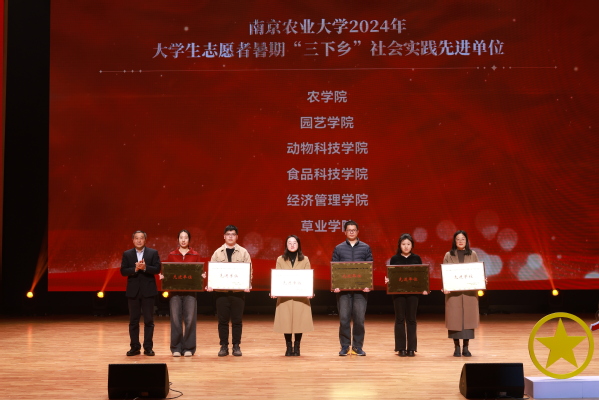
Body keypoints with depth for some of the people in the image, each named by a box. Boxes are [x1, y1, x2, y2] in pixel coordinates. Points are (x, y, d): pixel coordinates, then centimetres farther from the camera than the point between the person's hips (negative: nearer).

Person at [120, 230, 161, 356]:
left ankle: (148, 347, 6)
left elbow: (157, 269, -6)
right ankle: (135, 347, 11)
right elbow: (123, 271, -2)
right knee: (133, 321, 5)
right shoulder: (127, 254, 6)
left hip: (148, 291, -1)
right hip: (133, 291, 1)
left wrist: (145, 267, -22)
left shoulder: (153, 253, 3)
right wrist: (135, 269, -18)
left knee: (149, 320, 1)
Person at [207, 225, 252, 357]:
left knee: (237, 320, 2)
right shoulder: (218, 252, 9)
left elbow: (249, 270, 2)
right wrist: (210, 285, -9)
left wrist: (248, 285, -13)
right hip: (221, 290, 1)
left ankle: (236, 346, 10)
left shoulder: (243, 252, 7)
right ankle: (224, 346, 10)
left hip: (238, 291, -1)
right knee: (223, 320, 3)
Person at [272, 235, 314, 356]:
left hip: (300, 296, 0)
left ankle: (297, 347, 11)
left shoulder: (305, 260, 9)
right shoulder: (280, 260, 9)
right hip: (284, 296, 0)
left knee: (299, 321, -2)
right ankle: (288, 347, 10)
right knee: (286, 321, -2)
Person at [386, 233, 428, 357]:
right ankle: (401, 348, 6)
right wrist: (388, 280, -18)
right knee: (400, 319, 1)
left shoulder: (417, 258, 6)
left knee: (411, 319, 3)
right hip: (398, 292, -1)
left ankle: (411, 348, 9)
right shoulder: (394, 259, 3)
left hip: (413, 292, 1)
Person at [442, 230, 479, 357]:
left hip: (469, 291, 1)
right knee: (454, 318, -1)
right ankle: (456, 347, 8)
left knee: (468, 317, 1)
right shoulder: (449, 255, 5)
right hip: (453, 291, -1)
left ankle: (466, 348, 9)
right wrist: (444, 287, -14)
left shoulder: (473, 255, 8)